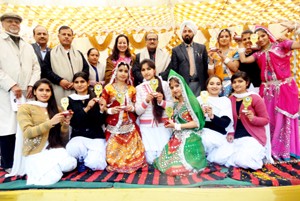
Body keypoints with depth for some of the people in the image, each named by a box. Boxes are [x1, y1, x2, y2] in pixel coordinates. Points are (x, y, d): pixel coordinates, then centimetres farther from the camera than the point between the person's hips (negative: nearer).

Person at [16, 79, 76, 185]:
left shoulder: (55, 109, 14)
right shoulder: (25, 108, 1)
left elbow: (62, 136, 11)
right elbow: (27, 132, -12)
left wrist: (66, 123, -10)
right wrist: (51, 122, -22)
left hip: (54, 148, 4)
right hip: (35, 152, -3)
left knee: (71, 164, -28)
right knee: (52, 177, -26)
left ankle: (51, 167, 2)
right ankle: (35, 171, 5)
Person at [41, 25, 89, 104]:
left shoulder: (78, 54, 20)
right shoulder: (51, 53, 12)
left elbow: (86, 69, 11)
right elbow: (45, 70, 3)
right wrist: (59, 80, -10)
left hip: (77, 92, 2)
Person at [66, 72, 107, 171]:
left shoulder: (95, 99, 4)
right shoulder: (70, 100, 6)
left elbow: (100, 123, 0)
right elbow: (72, 122, -6)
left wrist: (102, 110, -19)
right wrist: (86, 109, -16)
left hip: (96, 137, -1)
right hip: (78, 136, 1)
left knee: (94, 164, -23)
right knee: (71, 151, -32)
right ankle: (86, 155, 1)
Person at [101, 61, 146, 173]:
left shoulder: (131, 89, 8)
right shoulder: (108, 88, -2)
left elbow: (135, 105, 15)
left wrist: (132, 108, -7)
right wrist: (110, 110, -20)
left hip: (129, 124, 3)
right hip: (114, 124, -2)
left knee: (131, 146, 5)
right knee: (115, 148, -2)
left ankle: (132, 164, 23)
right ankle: (115, 165, 19)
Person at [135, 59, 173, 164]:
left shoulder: (164, 84, 2)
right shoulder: (139, 88, 4)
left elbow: (171, 106, 3)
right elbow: (138, 111, 0)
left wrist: (161, 101, -15)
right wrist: (146, 101, -16)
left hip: (163, 125, 0)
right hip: (146, 127, 1)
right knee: (151, 159, -2)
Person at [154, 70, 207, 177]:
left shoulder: (190, 101, -12)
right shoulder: (175, 105, 11)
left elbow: (196, 123, -15)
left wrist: (176, 126, -13)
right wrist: (171, 123, -4)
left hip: (190, 140, -7)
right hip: (177, 138, 7)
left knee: (178, 166, -14)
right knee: (166, 162, 0)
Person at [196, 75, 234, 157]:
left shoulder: (225, 100, 10)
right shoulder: (200, 98, 11)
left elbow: (226, 122, -4)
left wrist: (212, 116, -23)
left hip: (217, 134, -1)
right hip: (200, 132, 1)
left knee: (207, 140, -32)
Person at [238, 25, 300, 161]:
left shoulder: (281, 46, 1)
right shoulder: (258, 54, 12)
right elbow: (243, 60, 0)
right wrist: (241, 44, 8)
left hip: (285, 87, -3)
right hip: (268, 90, 4)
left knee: (285, 118, 4)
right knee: (270, 119, 8)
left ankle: (286, 149, 17)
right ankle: (273, 148, 21)